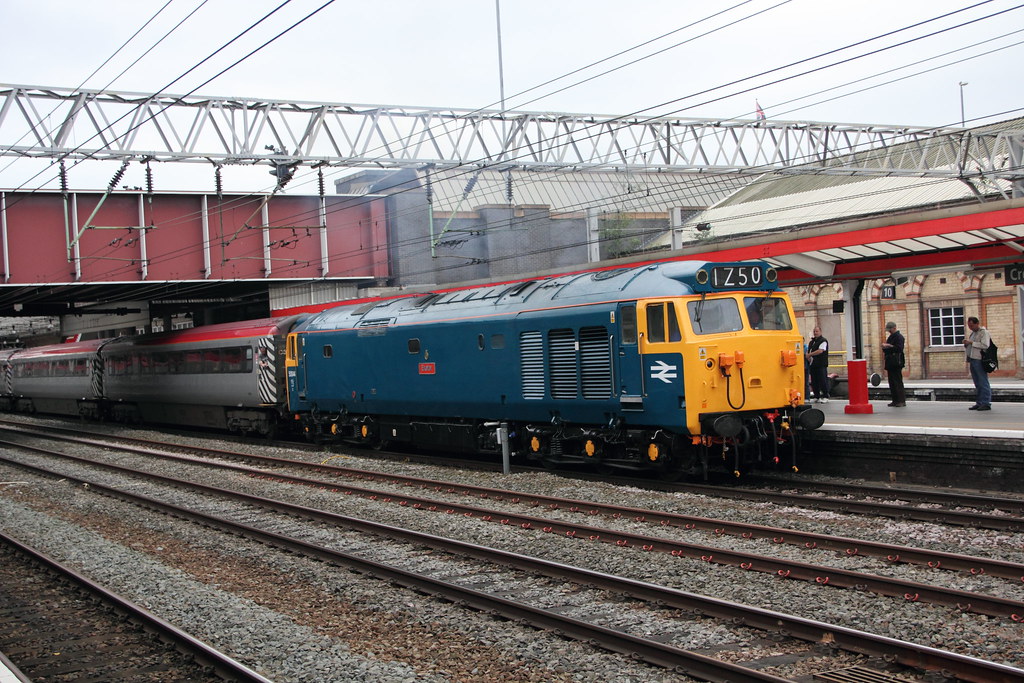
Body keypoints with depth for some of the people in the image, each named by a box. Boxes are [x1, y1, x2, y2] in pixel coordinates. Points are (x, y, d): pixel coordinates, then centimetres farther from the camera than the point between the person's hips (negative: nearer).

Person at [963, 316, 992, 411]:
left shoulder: (984, 332, -3)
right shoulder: (972, 333, 22)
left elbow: (985, 345, -17)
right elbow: (967, 349, 28)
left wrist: (972, 342, -15)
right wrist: (966, 344, 7)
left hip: (980, 361, -8)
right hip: (972, 360, 8)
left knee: (983, 382, -8)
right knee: (977, 383, 9)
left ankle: (986, 403, -8)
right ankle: (979, 403, 11)